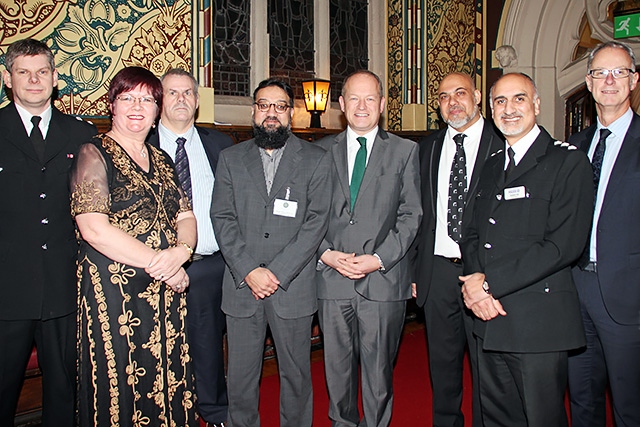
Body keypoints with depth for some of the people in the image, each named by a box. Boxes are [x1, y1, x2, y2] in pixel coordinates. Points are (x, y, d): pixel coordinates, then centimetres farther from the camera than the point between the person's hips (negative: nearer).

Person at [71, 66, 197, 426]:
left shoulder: (162, 161, 15)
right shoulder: (94, 154, -4)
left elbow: (186, 216, 12)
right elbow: (94, 228, -15)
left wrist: (181, 251, -11)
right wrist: (159, 263, -13)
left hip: (167, 293, 6)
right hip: (113, 291, -5)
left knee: (168, 382, 9)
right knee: (119, 387, 3)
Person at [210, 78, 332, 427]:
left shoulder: (316, 160, 3)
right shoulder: (230, 159, 9)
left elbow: (316, 222, -5)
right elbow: (222, 219, 1)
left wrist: (278, 273, -13)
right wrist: (248, 271, -11)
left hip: (293, 288, -1)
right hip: (241, 286, 1)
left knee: (296, 374, 11)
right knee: (240, 376, 10)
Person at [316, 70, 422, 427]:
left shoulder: (405, 151, 7)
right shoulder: (322, 152, 11)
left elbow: (411, 214, 1)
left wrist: (378, 258, -10)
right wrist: (327, 253, -7)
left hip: (383, 280, -2)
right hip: (332, 278, 2)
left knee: (378, 370, 5)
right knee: (337, 368, 13)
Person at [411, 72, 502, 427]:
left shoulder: (504, 144, -2)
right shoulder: (428, 147, 12)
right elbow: (418, 211, 12)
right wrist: (412, 267, 7)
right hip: (437, 272, 4)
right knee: (442, 363, 15)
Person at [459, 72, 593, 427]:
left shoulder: (567, 162, -5)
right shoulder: (491, 166, 17)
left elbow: (564, 244, -15)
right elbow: (471, 233, 15)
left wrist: (491, 282, -16)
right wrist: (475, 280, -6)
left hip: (539, 320, -6)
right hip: (489, 318, 6)